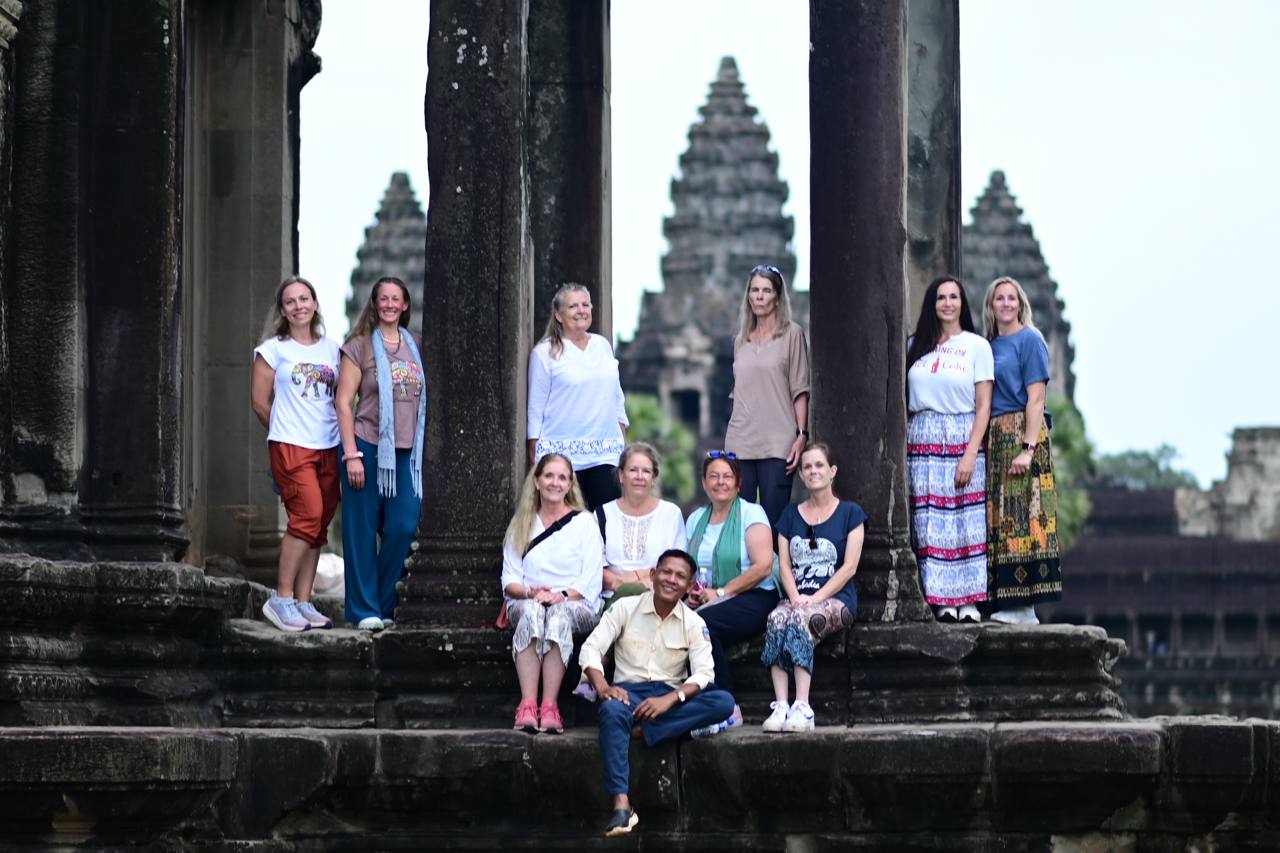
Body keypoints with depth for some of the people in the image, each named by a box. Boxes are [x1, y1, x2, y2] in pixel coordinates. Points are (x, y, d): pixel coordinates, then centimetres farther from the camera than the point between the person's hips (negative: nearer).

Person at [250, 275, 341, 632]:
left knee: (317, 525, 3)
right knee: (308, 515, -17)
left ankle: (303, 603, 8)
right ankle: (281, 598, -10)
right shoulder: (273, 349, 2)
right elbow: (260, 401, 4)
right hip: (290, 446, -5)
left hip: (328, 447, 5)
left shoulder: (331, 349, 14)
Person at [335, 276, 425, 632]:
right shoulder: (359, 347, 0)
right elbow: (344, 403, -4)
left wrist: (423, 450, 13)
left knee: (403, 528, -1)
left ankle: (384, 605, 13)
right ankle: (365, 611, 6)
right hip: (368, 447, -4)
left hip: (407, 452, 4)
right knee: (363, 532, 0)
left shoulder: (414, 347, 14)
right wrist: (351, 454, -12)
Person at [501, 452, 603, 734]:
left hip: (576, 606, -1)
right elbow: (509, 580, 10)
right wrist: (530, 592, -12)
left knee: (559, 614, -38)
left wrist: (562, 595, -17)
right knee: (531, 610, -36)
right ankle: (527, 705, -47)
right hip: (526, 603, 1)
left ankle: (549, 707, -45)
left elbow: (591, 582, 2)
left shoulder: (585, 523, 11)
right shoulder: (521, 526, 18)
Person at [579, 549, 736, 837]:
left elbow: (703, 673, -6)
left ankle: (649, 730, -33)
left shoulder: (693, 623, 4)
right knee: (612, 710, -39)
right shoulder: (626, 608, 2)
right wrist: (603, 688, -24)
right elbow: (591, 649, -4)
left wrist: (668, 700, -25)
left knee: (724, 703, -25)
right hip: (628, 691, -2)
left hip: (671, 697, 2)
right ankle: (621, 805, -48)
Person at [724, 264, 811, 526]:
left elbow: (800, 390, -1)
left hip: (777, 445, -4)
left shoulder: (792, 334, 3)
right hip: (740, 443, 4)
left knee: (773, 522, -7)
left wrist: (801, 435, -9)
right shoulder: (741, 340, 17)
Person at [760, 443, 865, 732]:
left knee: (801, 619, -36)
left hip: (836, 599, -3)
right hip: (796, 597, 3)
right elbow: (784, 564, 11)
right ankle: (780, 705, -42)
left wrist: (814, 599, -12)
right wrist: (795, 597, -9)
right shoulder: (791, 515, 21)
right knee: (777, 619, -32)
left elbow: (849, 567, -1)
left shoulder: (850, 513, 9)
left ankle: (802, 708, -44)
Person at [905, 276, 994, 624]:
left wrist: (971, 454, -12)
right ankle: (941, 600, 1)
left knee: (966, 520, -3)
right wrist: (902, 447, 0)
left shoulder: (977, 346, 2)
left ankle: (968, 599, -1)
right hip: (922, 440, 3)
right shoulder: (916, 346, 12)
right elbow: (904, 400, 12)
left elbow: (983, 406, -2)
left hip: (962, 438, -2)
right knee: (931, 523, -1)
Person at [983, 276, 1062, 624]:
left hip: (1021, 434, -7)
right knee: (998, 519, 3)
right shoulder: (989, 345, 18)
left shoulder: (1029, 340, -2)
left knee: (1021, 517, -10)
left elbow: (1035, 399, -10)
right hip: (993, 439, 7)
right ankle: (1012, 607, 4)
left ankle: (1025, 607, -11)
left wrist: (1028, 449, -18)